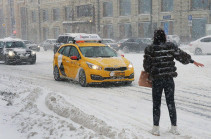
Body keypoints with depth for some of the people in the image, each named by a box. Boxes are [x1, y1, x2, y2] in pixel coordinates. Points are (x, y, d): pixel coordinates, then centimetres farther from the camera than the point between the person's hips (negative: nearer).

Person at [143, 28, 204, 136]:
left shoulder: (150, 49, -8)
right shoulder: (171, 47, -3)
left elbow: (147, 65, -3)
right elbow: (182, 56, 5)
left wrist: (150, 73, 18)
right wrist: (193, 61, 19)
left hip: (156, 79, -2)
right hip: (169, 78, 2)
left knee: (156, 104, 8)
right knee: (171, 102, 11)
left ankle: (156, 128, 10)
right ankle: (174, 128, 15)